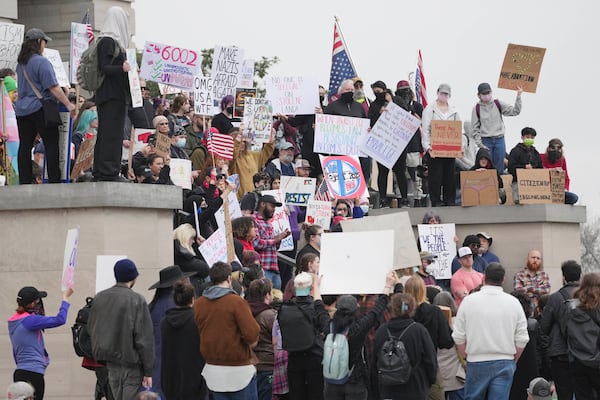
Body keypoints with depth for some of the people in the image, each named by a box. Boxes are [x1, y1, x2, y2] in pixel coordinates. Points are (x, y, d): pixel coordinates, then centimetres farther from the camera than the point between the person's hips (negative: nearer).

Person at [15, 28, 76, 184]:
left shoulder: (21, 63, 12)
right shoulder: (41, 62, -12)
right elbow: (53, 88, -16)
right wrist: (68, 104, -10)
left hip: (21, 110, 7)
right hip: (40, 109, -7)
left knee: (25, 146, 6)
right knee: (51, 145, -2)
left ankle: (24, 181, 6)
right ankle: (54, 180, -4)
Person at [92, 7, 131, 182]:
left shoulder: (113, 41, 16)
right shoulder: (108, 41, -12)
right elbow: (104, 68, -19)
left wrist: (129, 68, 26)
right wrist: (122, 68, -35)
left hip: (115, 94, 10)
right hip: (112, 94, -10)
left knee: (106, 133, 12)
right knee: (111, 133, -10)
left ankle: (100, 171, 16)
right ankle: (109, 172, -10)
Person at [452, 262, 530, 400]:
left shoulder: (469, 301, -4)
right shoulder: (513, 303, -1)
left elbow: (459, 337, -1)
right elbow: (522, 339, 1)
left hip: (476, 362, 0)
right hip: (505, 362, 1)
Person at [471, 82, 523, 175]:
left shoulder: (498, 104, 3)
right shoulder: (477, 108, 0)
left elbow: (515, 111, -2)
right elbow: (475, 128, 2)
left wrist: (518, 97, -12)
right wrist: (479, 143, -6)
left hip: (499, 140, 1)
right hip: (486, 141, -1)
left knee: (500, 168, 3)